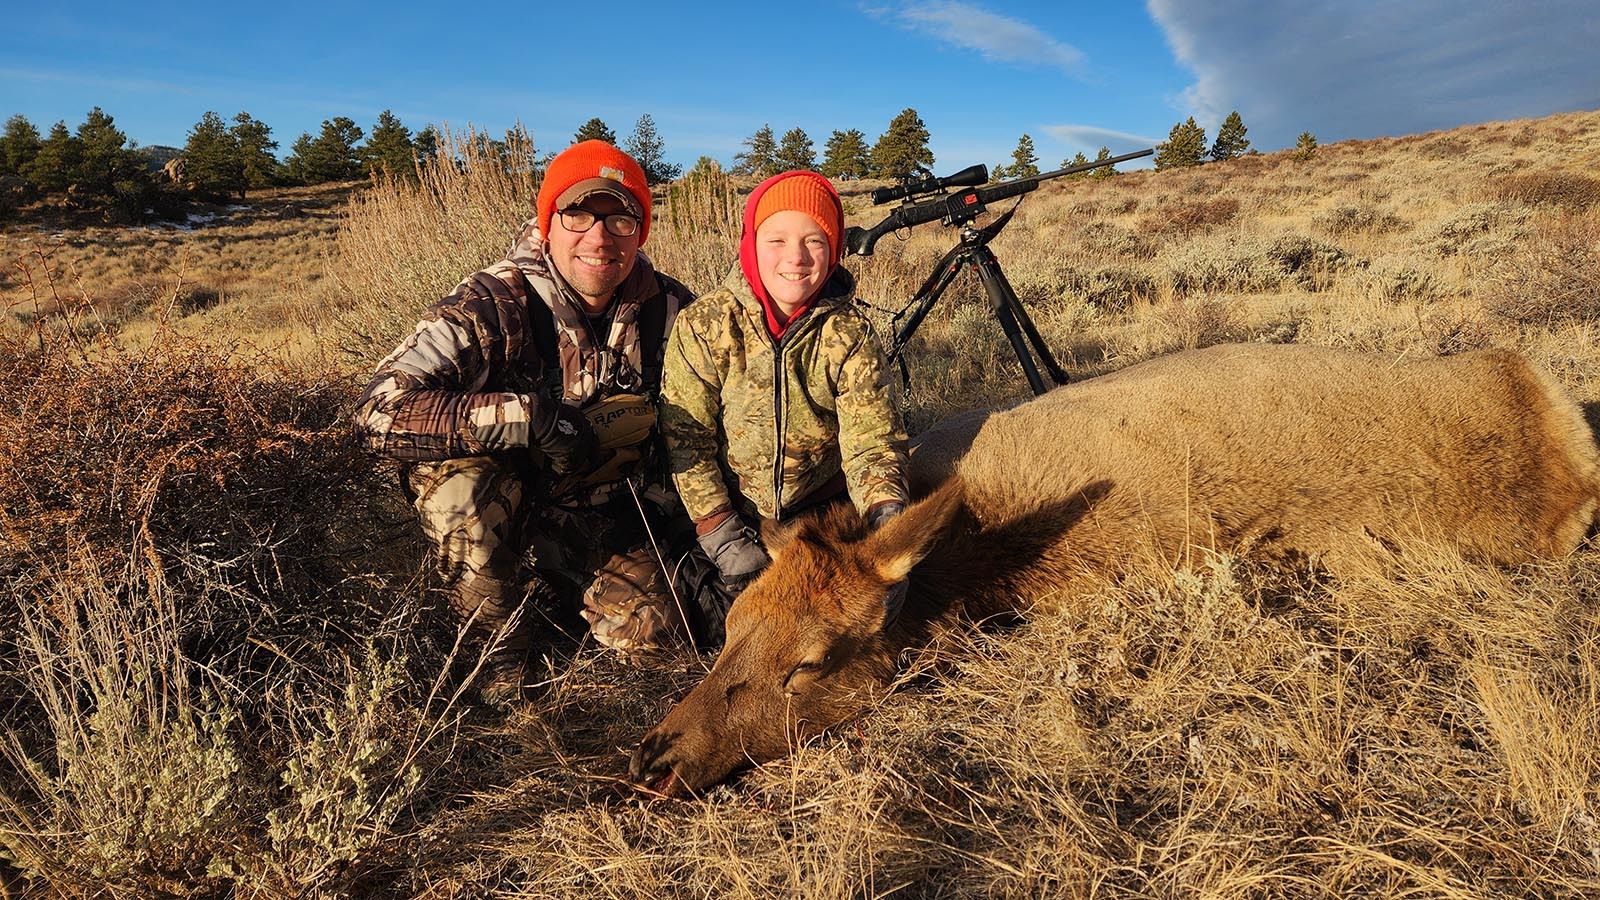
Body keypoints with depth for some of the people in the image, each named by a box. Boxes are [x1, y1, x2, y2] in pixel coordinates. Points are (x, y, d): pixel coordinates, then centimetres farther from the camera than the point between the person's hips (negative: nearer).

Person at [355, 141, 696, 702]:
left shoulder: (668, 309, -10)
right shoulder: (492, 305, -23)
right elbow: (380, 412, -35)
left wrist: (659, 505, -3)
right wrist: (527, 415, -42)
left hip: (606, 518, 3)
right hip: (509, 507, -3)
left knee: (647, 631, -17)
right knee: (456, 475, -34)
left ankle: (550, 584, 18)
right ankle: (500, 646, -7)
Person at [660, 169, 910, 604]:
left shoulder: (850, 333, -9)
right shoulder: (702, 325, -12)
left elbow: (871, 437, -15)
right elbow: (685, 435, -12)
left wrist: (887, 513, -35)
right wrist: (723, 536, -18)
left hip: (825, 514, 1)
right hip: (734, 517, -1)